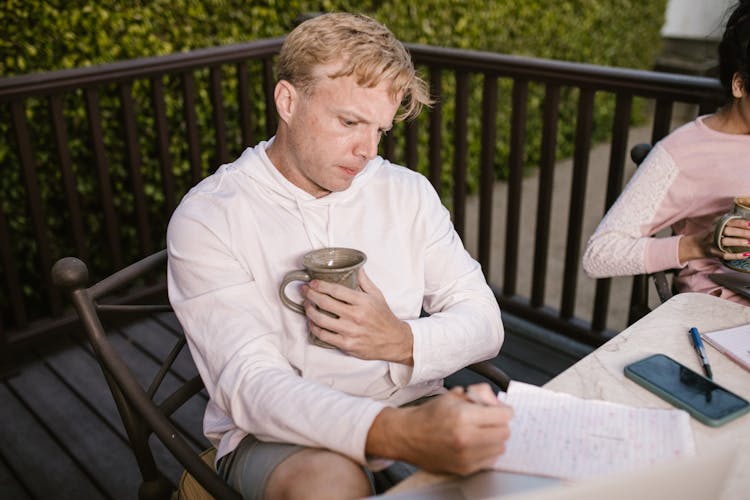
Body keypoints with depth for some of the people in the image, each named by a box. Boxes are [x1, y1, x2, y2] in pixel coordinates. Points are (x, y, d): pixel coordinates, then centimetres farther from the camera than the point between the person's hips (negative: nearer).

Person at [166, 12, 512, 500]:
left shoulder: (408, 191, 5)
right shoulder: (208, 218, -9)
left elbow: (484, 322, 4)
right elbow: (250, 385, -20)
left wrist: (403, 342, -19)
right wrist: (397, 433, -37)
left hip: (410, 407, 4)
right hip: (277, 432, -3)